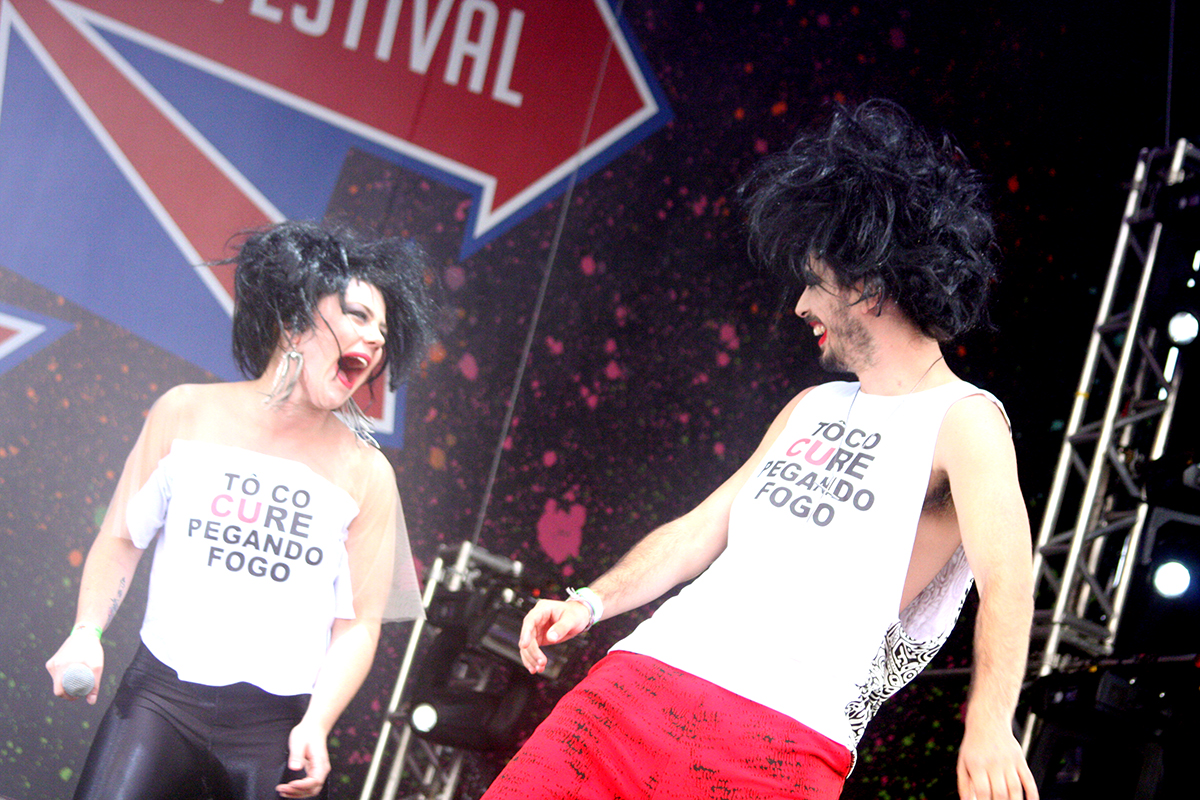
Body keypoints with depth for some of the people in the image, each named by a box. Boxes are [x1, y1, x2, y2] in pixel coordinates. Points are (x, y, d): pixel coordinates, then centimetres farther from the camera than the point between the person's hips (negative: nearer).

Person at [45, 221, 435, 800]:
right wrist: (87, 632, -5)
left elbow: (358, 624, 1)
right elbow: (120, 538, 9)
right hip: (159, 700, 0)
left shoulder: (367, 474, 1)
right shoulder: (185, 415, 3)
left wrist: (316, 724, -12)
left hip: (275, 727, 0)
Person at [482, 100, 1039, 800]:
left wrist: (989, 729, -32)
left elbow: (1006, 581, -17)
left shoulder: (965, 421, -2)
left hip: (781, 742, -6)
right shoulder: (811, 408, 24)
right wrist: (591, 602, 12)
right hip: (642, 677, 6)